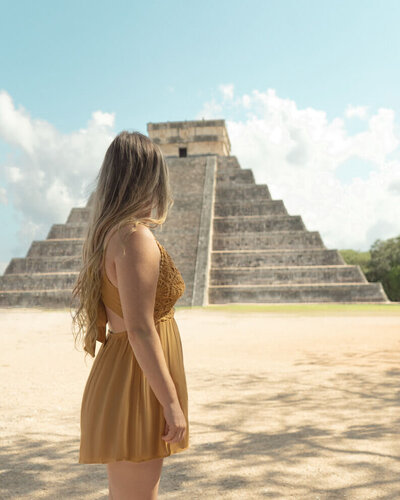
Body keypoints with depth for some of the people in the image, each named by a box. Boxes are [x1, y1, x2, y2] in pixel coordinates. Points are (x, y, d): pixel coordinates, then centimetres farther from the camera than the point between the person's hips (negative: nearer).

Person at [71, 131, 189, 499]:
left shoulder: (106, 235, 10)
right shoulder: (137, 238, -18)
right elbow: (140, 331, -23)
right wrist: (173, 404, -18)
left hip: (117, 373, 10)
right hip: (137, 388, -10)